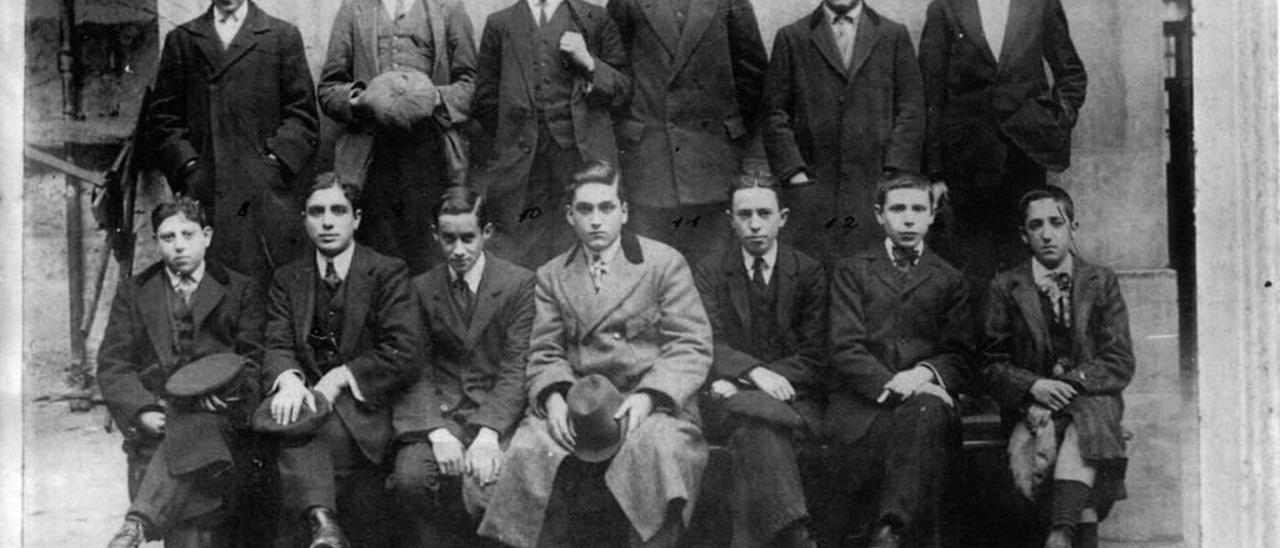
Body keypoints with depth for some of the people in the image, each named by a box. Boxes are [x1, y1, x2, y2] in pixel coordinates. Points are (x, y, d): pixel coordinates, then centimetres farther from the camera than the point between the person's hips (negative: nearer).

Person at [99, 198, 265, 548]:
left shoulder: (242, 291, 16)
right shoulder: (133, 293, 19)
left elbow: (254, 360, 7)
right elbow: (112, 365, 12)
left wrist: (220, 396, -13)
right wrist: (143, 411, -7)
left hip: (217, 417, -1)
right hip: (155, 424, 1)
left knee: (193, 432, -38)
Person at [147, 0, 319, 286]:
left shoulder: (283, 36, 11)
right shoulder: (181, 39, 16)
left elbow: (303, 117, 6)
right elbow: (162, 117, 13)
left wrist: (275, 161, -6)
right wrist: (187, 163, -1)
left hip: (265, 194, -1)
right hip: (201, 193, 1)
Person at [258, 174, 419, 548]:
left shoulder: (388, 273, 1)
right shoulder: (287, 279, 13)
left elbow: (403, 356, -8)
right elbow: (277, 346, 2)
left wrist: (339, 379, -16)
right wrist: (288, 379, -22)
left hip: (363, 408, -3)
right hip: (308, 394, 3)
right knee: (289, 414, -32)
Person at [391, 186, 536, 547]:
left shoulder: (520, 284, 0)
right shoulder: (421, 289, 9)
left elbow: (516, 369, -6)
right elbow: (418, 371, 3)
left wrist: (488, 434, -21)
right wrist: (437, 432, -16)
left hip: (498, 411, -2)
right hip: (438, 412, 2)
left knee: (479, 482, -31)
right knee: (411, 475, -27)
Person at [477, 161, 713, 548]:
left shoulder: (665, 263, 6)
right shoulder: (551, 277, 16)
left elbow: (691, 346, -1)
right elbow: (545, 353, 11)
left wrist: (648, 397, -17)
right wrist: (554, 398, -12)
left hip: (654, 403, -2)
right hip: (576, 402, 2)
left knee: (655, 448, -36)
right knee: (527, 452, -28)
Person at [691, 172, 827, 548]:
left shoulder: (810, 273, 8)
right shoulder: (709, 271, 10)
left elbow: (814, 358, -1)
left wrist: (737, 382, -14)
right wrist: (754, 372, -24)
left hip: (794, 398, 0)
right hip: (732, 395, 0)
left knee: (757, 427, -35)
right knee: (759, 413, -36)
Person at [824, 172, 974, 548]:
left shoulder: (950, 281, 20)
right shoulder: (852, 271, 15)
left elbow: (960, 358, 12)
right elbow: (845, 348, 2)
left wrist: (926, 372, -12)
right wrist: (890, 384, -16)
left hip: (924, 395, 1)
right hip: (861, 399, -1)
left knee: (925, 412, -37)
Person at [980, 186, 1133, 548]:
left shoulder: (1102, 282, 10)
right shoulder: (1006, 288, 9)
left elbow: (1120, 364, 3)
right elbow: (992, 365, 4)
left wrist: (1068, 384, -14)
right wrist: (1034, 386, -16)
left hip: (1092, 400, 0)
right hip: (1031, 407, 1)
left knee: (1088, 415, -35)